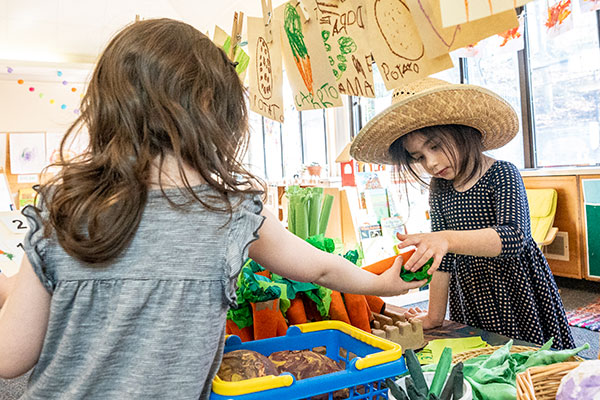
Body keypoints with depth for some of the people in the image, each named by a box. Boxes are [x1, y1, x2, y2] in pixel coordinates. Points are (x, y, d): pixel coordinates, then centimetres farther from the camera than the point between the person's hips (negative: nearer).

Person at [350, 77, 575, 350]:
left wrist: (449, 239, -45)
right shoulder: (439, 189, 0)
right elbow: (443, 261, 4)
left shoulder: (502, 174, -14)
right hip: (469, 295, 4)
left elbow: (513, 238, -30)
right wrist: (435, 316, 4)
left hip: (516, 288, -4)